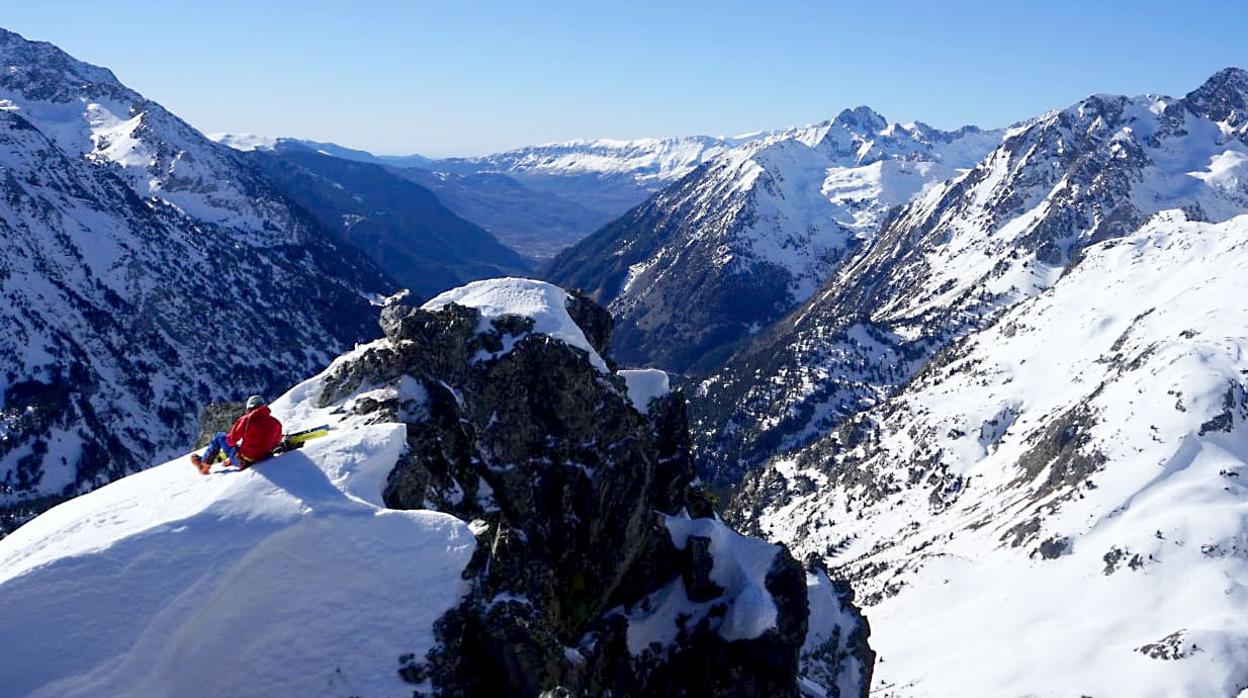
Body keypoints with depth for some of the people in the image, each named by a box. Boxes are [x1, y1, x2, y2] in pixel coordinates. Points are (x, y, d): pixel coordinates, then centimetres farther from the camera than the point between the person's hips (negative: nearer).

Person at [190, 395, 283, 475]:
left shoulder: (246, 419, -13)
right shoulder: (276, 423, -4)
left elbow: (232, 439, -7)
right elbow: (275, 443, 7)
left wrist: (231, 441, 17)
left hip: (242, 461, -5)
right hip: (263, 458, 5)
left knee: (220, 436, 18)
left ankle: (204, 465, 29)